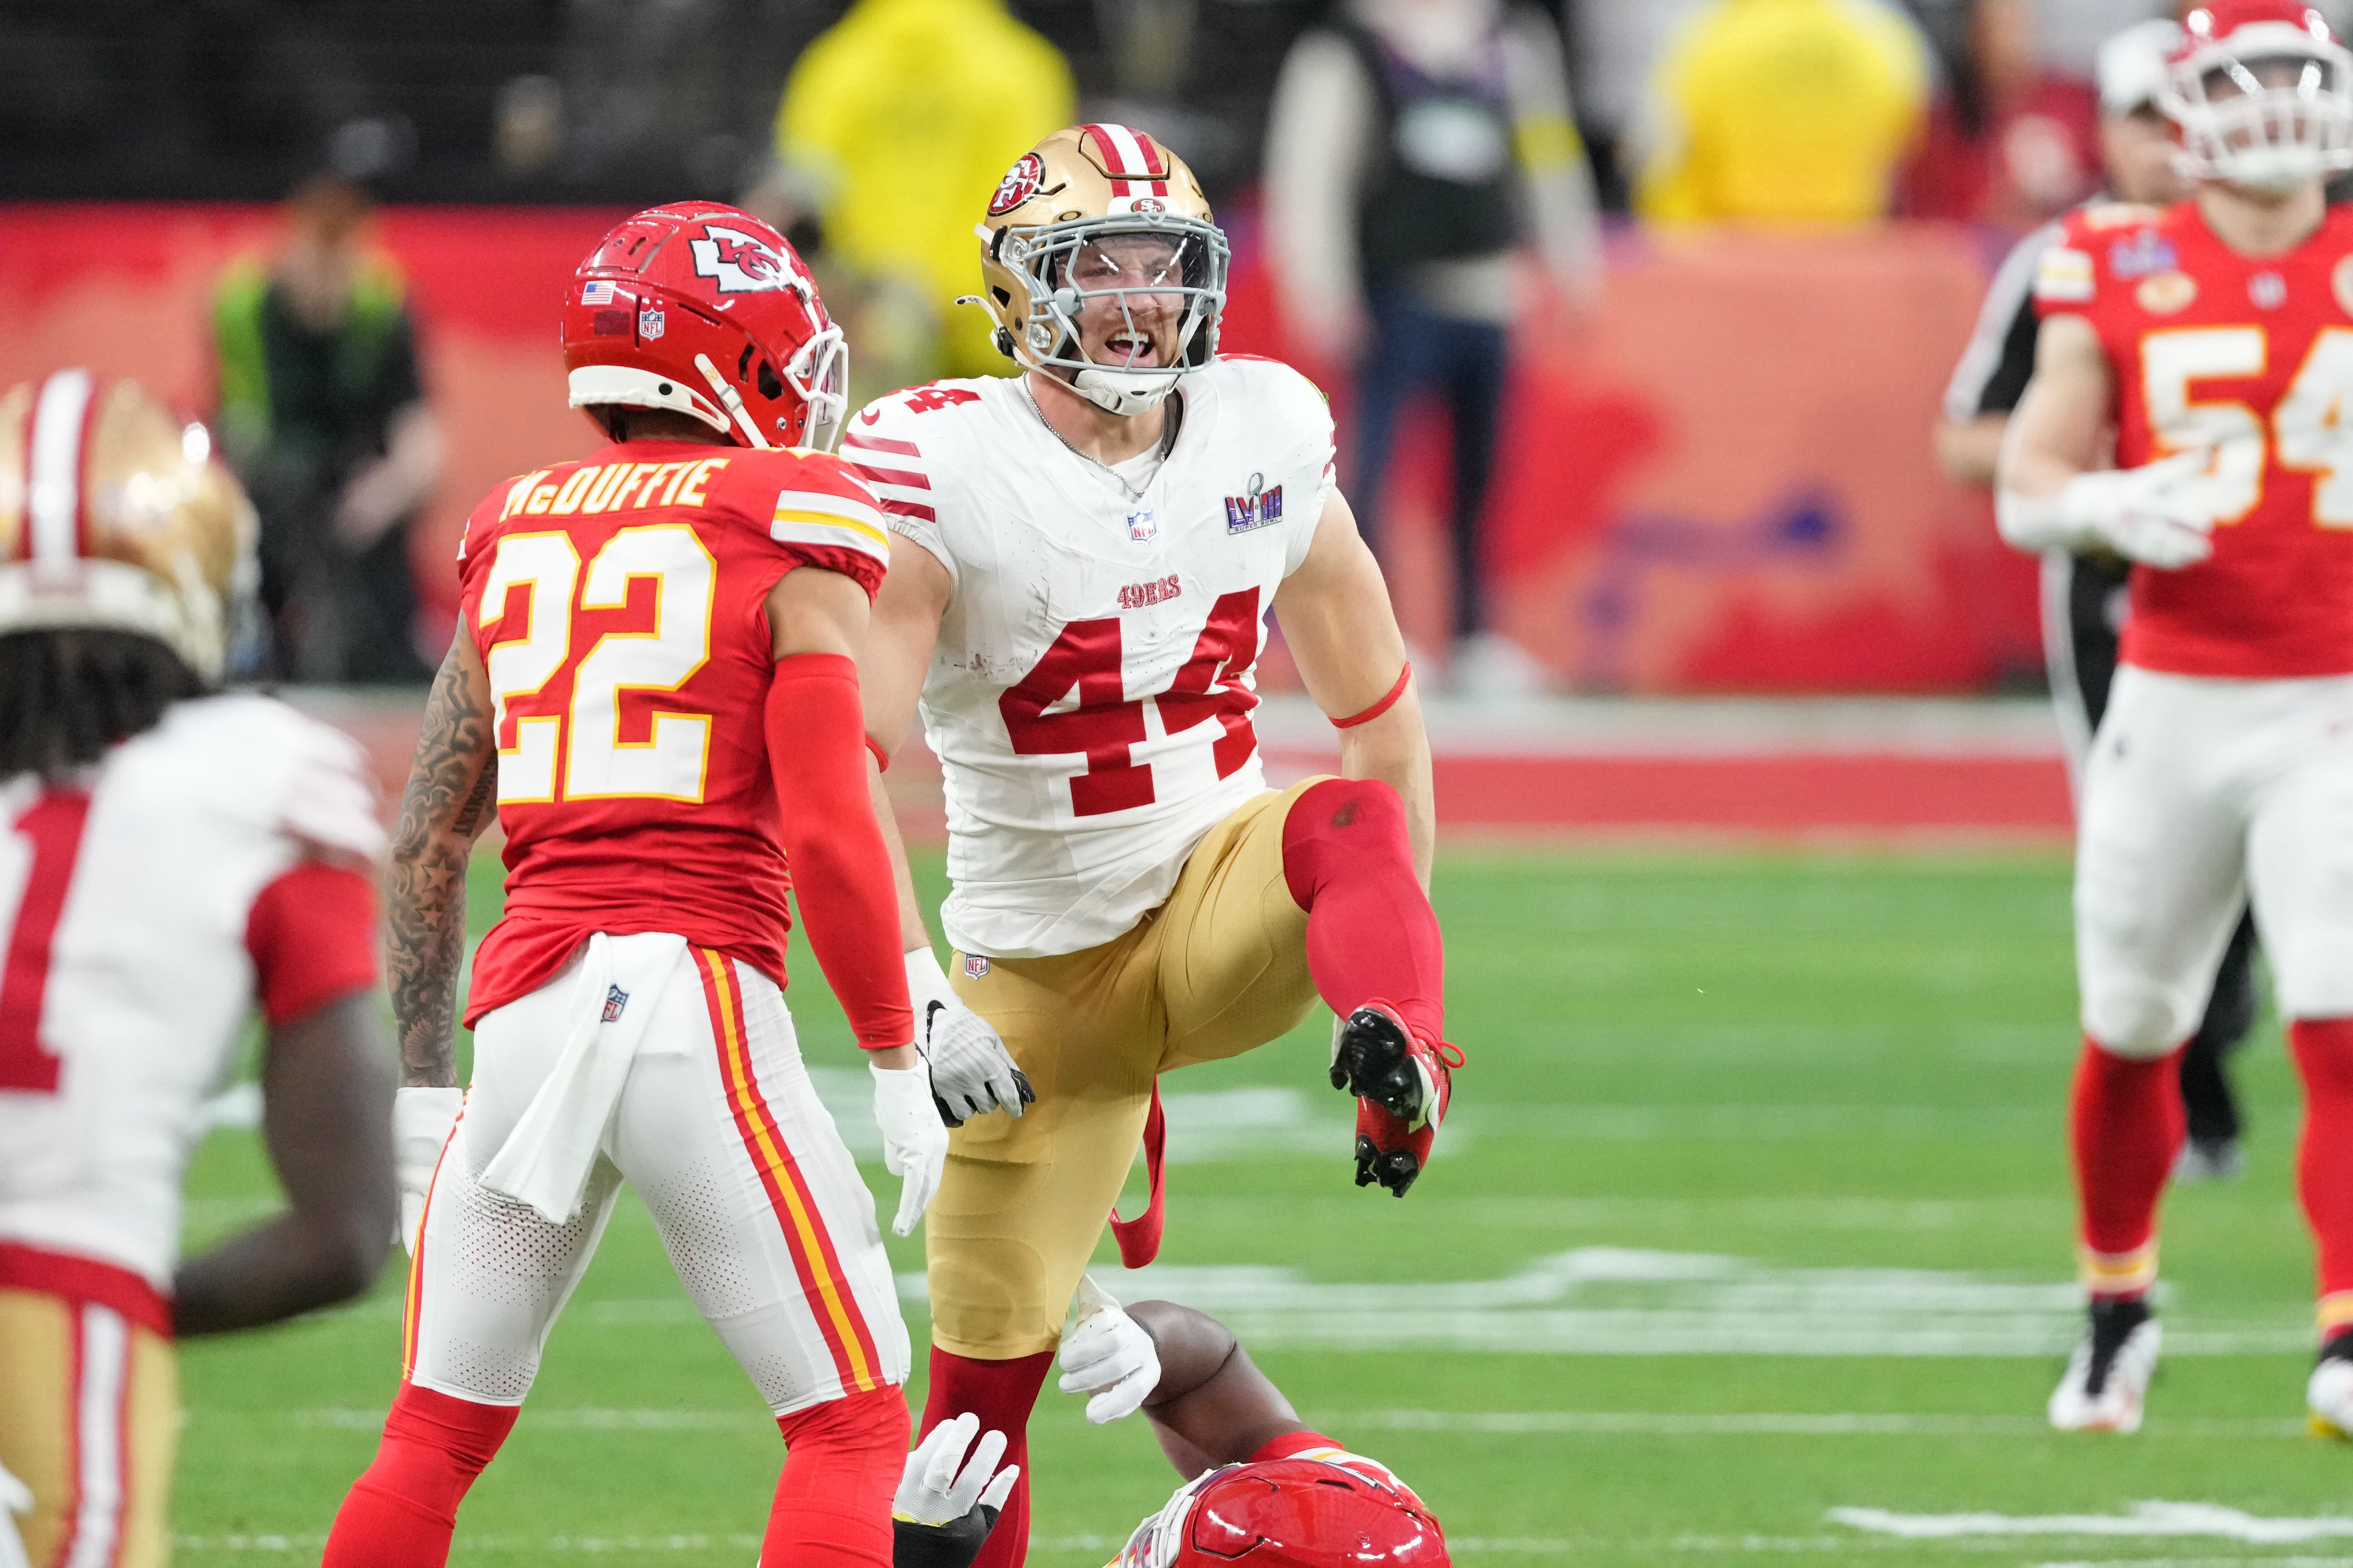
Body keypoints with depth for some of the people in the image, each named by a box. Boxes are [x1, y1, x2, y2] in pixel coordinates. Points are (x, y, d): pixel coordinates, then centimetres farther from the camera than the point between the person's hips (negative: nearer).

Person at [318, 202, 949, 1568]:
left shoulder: (515, 535, 15)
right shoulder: (794, 543, -1)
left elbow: (427, 844, 17)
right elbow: (829, 838, -9)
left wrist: (421, 1089, 23)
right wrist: (901, 1068, 0)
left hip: (528, 999, 5)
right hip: (702, 1000, -5)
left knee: (437, 1436, 16)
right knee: (852, 1431, 4)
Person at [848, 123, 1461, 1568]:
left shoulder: (1267, 436, -1)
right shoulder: (942, 472, -14)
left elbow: (1377, 711, 10)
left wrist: (1396, 952, 8)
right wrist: (916, 1000, -30)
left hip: (1223, 901, 2)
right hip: (1042, 973, -2)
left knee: (1349, 826, -33)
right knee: (984, 1389, 1)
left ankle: (1403, 1064, -61)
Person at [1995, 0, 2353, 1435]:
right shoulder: (2119, 273, 2)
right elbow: (2026, 485, 3)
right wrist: (2102, 506, -17)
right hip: (2173, 703, 1)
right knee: (2128, 1034, 11)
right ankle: (2118, 1304, 34)